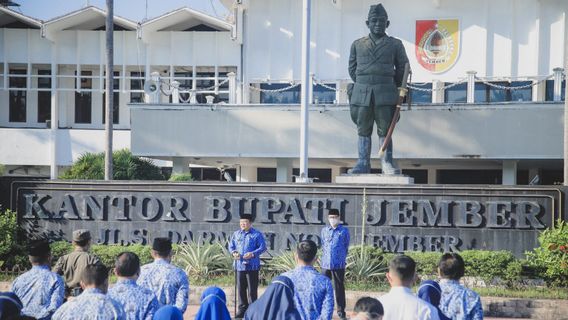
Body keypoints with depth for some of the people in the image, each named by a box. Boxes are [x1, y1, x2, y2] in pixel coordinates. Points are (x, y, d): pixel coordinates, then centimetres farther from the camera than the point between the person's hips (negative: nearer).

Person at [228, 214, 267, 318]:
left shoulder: (257, 234, -2)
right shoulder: (236, 234, 12)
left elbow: (263, 247, -7)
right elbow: (231, 246, 14)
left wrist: (253, 254, -21)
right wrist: (234, 252, -9)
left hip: (252, 266, -4)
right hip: (239, 265, 4)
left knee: (252, 289, -1)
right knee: (241, 288, 9)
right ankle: (242, 309, 18)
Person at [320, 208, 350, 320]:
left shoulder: (344, 231, 1)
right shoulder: (324, 230, 9)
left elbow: (346, 247, 7)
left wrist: (341, 259, 9)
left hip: (339, 265, -2)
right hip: (325, 264, 2)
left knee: (339, 288, 2)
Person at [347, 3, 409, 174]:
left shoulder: (395, 45, 8)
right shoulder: (357, 44, 11)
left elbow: (402, 69, 13)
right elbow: (352, 68, 19)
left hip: (385, 95, -1)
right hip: (362, 94, 1)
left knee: (385, 130, -1)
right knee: (363, 131, 2)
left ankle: (387, 163, 3)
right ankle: (363, 164, 4)